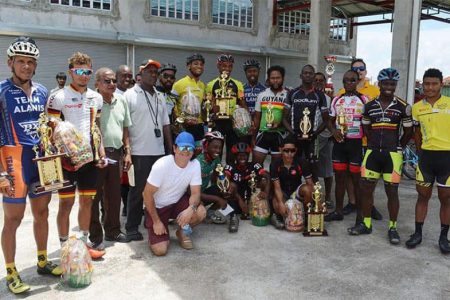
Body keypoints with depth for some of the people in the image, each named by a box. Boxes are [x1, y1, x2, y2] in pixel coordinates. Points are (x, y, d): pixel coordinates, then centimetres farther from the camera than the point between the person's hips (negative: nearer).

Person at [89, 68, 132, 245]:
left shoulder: (121, 100, 10)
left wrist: (127, 152, 11)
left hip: (117, 153, 6)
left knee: (114, 194, 15)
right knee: (95, 195, 3)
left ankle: (113, 231, 29)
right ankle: (95, 235, 14)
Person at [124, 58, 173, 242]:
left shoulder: (159, 97, 16)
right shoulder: (130, 95, -3)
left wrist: (171, 149, 13)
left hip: (159, 151, 6)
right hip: (139, 152, -6)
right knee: (137, 191, 1)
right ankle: (132, 228, 11)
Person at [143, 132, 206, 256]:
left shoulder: (195, 164, -15)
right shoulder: (161, 165, -27)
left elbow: (195, 193, -13)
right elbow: (147, 194, -20)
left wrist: (191, 208, -36)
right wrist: (156, 221, -18)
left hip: (178, 202, 4)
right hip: (157, 206, -4)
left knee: (201, 212, -26)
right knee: (160, 250, -15)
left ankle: (182, 232, 6)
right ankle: (154, 231, 20)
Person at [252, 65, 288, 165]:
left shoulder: (288, 96, -2)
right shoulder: (262, 95, 7)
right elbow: (257, 118, 12)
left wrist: (279, 124, -20)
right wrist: (253, 137, 10)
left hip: (279, 135, -2)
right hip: (263, 133, 2)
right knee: (256, 163, 1)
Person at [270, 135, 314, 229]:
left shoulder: (302, 162, -19)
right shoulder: (275, 164, -19)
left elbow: (310, 183, -17)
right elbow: (277, 186, -20)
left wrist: (311, 200, -31)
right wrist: (281, 203, -35)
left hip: (297, 189, 2)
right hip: (283, 192, -1)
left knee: (307, 190, -33)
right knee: (277, 207, -33)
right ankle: (278, 216, 6)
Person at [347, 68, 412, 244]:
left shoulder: (403, 107, -2)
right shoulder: (369, 106, 6)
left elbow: (408, 131, 6)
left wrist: (397, 147, 6)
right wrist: (375, 144, 11)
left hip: (392, 154, -3)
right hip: (372, 152, 3)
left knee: (392, 192, 1)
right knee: (366, 189, 4)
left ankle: (392, 228, 14)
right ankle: (366, 224, 17)